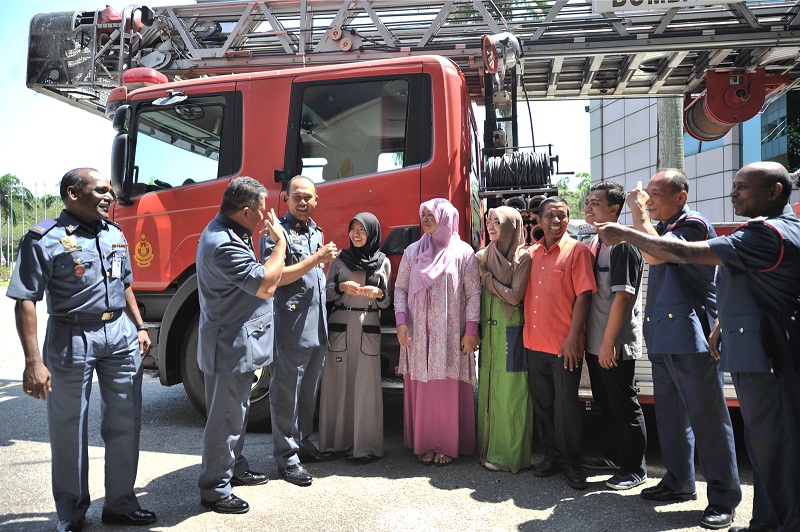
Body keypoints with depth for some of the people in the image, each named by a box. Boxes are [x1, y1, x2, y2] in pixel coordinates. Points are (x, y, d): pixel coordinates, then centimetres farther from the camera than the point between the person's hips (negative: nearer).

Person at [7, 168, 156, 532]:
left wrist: (139, 327, 15)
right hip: (73, 338, -5)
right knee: (69, 429, 8)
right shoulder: (45, 238, -10)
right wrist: (33, 361, -19)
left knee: (125, 422, 11)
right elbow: (26, 301, -14)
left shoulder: (115, 234, 9)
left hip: (120, 334, 6)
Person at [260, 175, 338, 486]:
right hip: (291, 326, -8)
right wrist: (316, 259, -19)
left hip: (318, 326, 8)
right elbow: (274, 277, -17)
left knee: (309, 390, 17)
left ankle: (303, 444, 31)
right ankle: (286, 457, 11)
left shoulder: (316, 232, 18)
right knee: (286, 393, 1)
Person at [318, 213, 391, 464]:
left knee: (365, 386, -2)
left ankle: (365, 445, 7)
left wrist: (378, 293, -12)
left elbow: (387, 302, 10)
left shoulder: (383, 262, 6)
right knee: (338, 383, 2)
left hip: (368, 329, -1)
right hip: (339, 326, 1)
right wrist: (341, 287, -11)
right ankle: (339, 441, 16)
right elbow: (326, 292, 8)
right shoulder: (340, 259, 7)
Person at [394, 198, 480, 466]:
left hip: (451, 335, -3)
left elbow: (474, 293, -3)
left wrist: (471, 330, -9)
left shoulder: (463, 252, 0)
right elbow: (400, 287, 10)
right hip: (417, 334, 3)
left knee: (450, 389, 1)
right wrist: (401, 321, -3)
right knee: (420, 389, 6)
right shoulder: (413, 251, 10)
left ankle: (448, 445, 13)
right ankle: (423, 444, 18)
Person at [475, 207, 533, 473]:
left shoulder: (522, 257, -6)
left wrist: (487, 277, -6)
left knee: (509, 391, -1)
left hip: (511, 329, -6)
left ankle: (510, 454, 9)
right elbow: (476, 293, 12)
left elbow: (514, 296, -13)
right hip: (488, 328, 6)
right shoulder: (483, 256, 11)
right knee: (488, 389, 10)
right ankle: (490, 448, 20)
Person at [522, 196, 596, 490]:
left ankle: (572, 462, 19)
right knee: (542, 403, 13)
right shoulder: (531, 253, 11)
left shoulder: (577, 251, -5)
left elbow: (583, 296, -11)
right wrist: (526, 332, 8)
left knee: (566, 405, 2)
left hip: (564, 345, -5)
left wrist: (572, 339, -15)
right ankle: (551, 455, 29)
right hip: (534, 342, 5)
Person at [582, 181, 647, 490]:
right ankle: (613, 456, 36)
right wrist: (593, 340, 14)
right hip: (595, 342, 9)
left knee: (624, 406, 4)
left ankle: (635, 469, 19)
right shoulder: (595, 244, 11)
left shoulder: (623, 245, -16)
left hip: (616, 345, -9)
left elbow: (622, 297, -21)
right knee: (605, 401, 19)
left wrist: (608, 343, -21)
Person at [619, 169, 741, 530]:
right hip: (662, 337, 9)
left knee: (707, 416, -1)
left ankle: (723, 498, 9)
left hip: (690, 336, -9)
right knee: (670, 413, 16)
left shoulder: (693, 223, -10)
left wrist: (639, 212, -15)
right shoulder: (662, 228, 17)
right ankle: (679, 483, 29)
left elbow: (654, 255, -24)